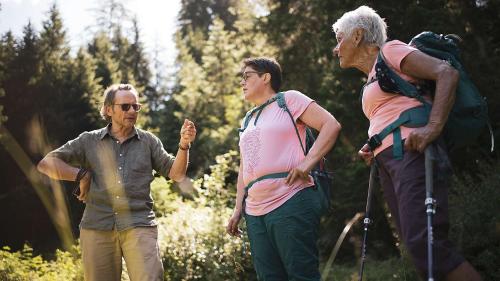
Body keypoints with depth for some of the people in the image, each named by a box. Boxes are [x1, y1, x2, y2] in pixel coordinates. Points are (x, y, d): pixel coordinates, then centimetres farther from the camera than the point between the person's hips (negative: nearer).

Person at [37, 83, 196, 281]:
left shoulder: (148, 141, 13)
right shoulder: (89, 142, 10)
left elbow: (176, 174, 6)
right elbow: (46, 164, 6)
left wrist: (184, 145, -9)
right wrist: (82, 175, -4)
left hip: (139, 227, -1)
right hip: (97, 228, 1)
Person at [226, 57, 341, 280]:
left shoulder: (289, 99, 3)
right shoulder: (248, 121, 24)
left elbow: (331, 125, -6)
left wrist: (307, 162, -17)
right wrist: (238, 209, 18)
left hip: (291, 203, -7)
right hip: (255, 212, 7)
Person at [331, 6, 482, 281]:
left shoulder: (390, 51, 4)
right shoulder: (372, 80, 29)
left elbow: (447, 73, -9)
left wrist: (433, 127, -22)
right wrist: (373, 151, 12)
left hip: (412, 153, -9)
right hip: (389, 163, 9)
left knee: (424, 243, -23)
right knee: (418, 246, -2)